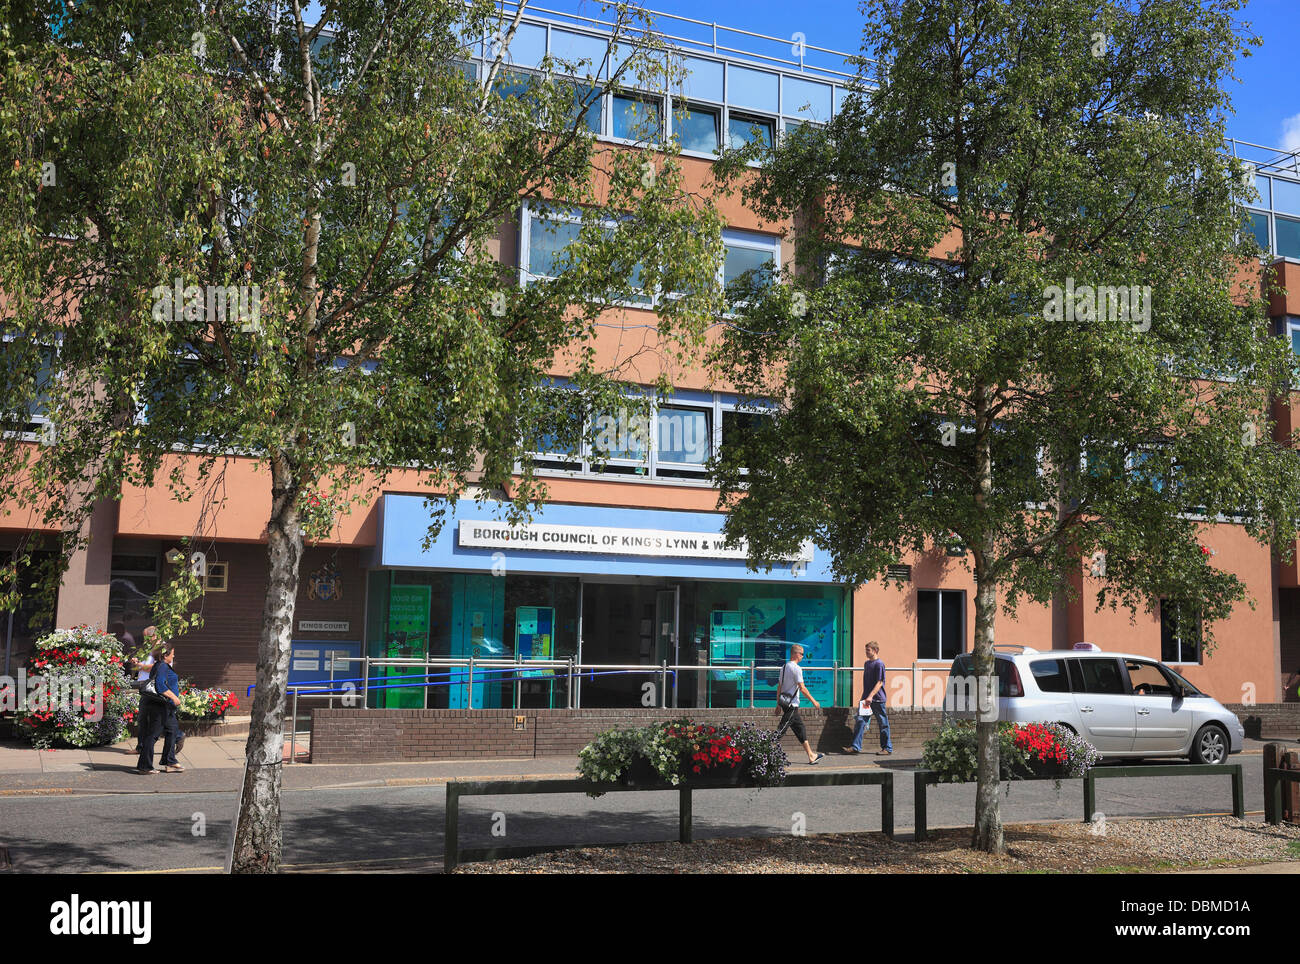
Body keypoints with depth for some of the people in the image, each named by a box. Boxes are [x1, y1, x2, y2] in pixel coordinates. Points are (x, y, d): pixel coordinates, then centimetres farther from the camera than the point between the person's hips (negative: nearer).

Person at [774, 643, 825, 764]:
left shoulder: (784, 667, 12)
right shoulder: (796, 668, -15)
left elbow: (779, 687, 16)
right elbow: (802, 688, -17)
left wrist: (778, 703, 21)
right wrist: (813, 701, -10)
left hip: (784, 702, 9)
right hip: (792, 704, -9)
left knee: (800, 728, 13)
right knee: (782, 729, -7)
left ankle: (811, 755, 18)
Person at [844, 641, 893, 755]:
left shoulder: (879, 664, -10)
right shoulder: (866, 663, 15)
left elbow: (880, 683, -15)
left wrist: (871, 696, -23)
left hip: (877, 699, -8)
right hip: (866, 698, 8)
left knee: (883, 724, 3)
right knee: (860, 721, -1)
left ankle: (887, 748, 11)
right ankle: (856, 747, -2)